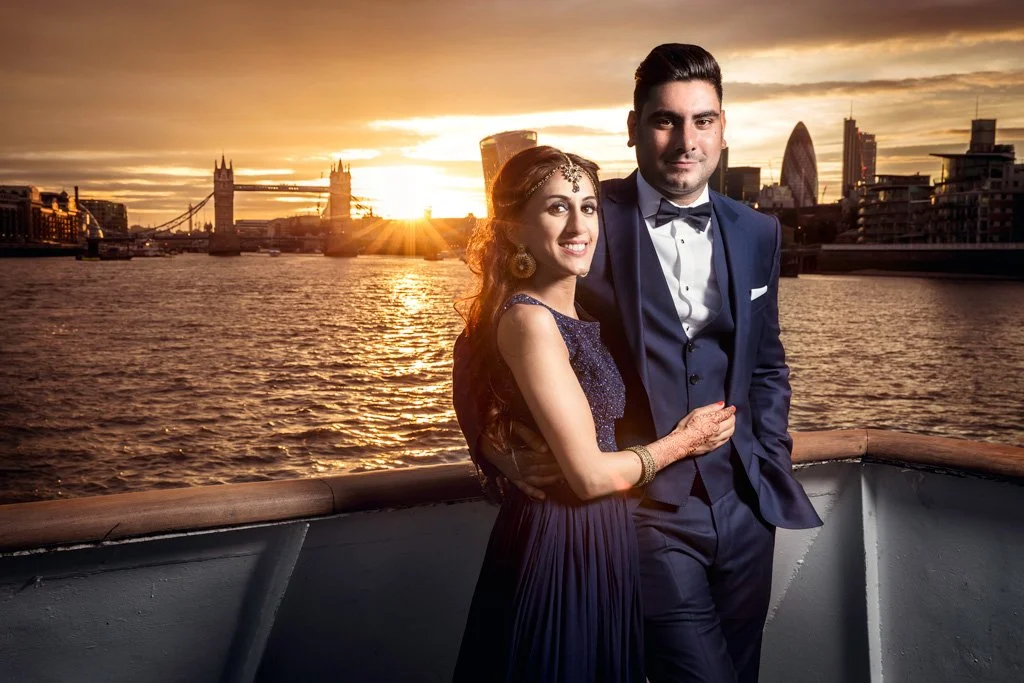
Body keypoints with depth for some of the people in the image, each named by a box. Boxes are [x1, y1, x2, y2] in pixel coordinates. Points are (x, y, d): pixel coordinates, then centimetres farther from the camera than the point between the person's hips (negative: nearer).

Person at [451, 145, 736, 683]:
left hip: (593, 538, 9)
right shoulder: (529, 319, -20)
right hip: (561, 546, -9)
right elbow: (590, 474, -20)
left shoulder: (575, 312, 9)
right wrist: (681, 442, -6)